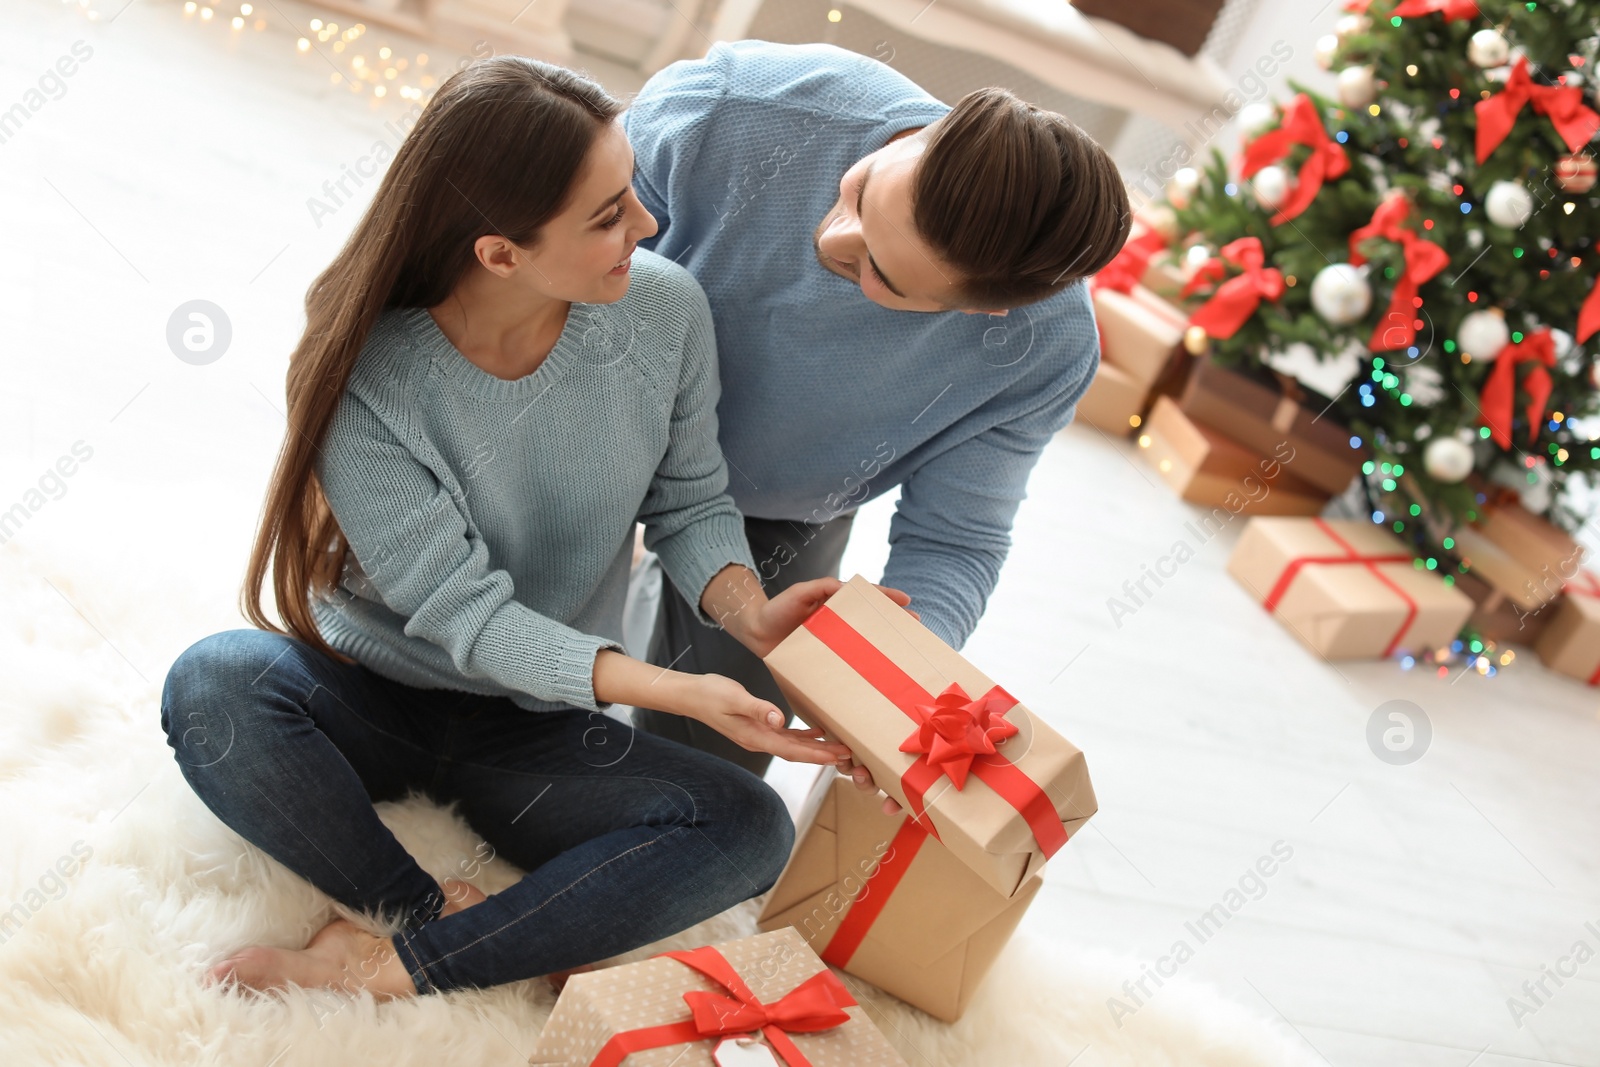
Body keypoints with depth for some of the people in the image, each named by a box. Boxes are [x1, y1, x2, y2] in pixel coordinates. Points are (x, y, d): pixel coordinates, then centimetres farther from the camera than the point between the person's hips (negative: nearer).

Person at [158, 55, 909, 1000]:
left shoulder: (665, 309, -15)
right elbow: (465, 613, -23)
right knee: (214, 684, -32)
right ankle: (435, 911, -17)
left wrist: (746, 610, -23)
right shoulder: (363, 384, -24)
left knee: (750, 828, -22)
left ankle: (396, 963, -20)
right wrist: (672, 690, -34)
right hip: (371, 697, -2)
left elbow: (689, 499, -2)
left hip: (540, 732, 2)